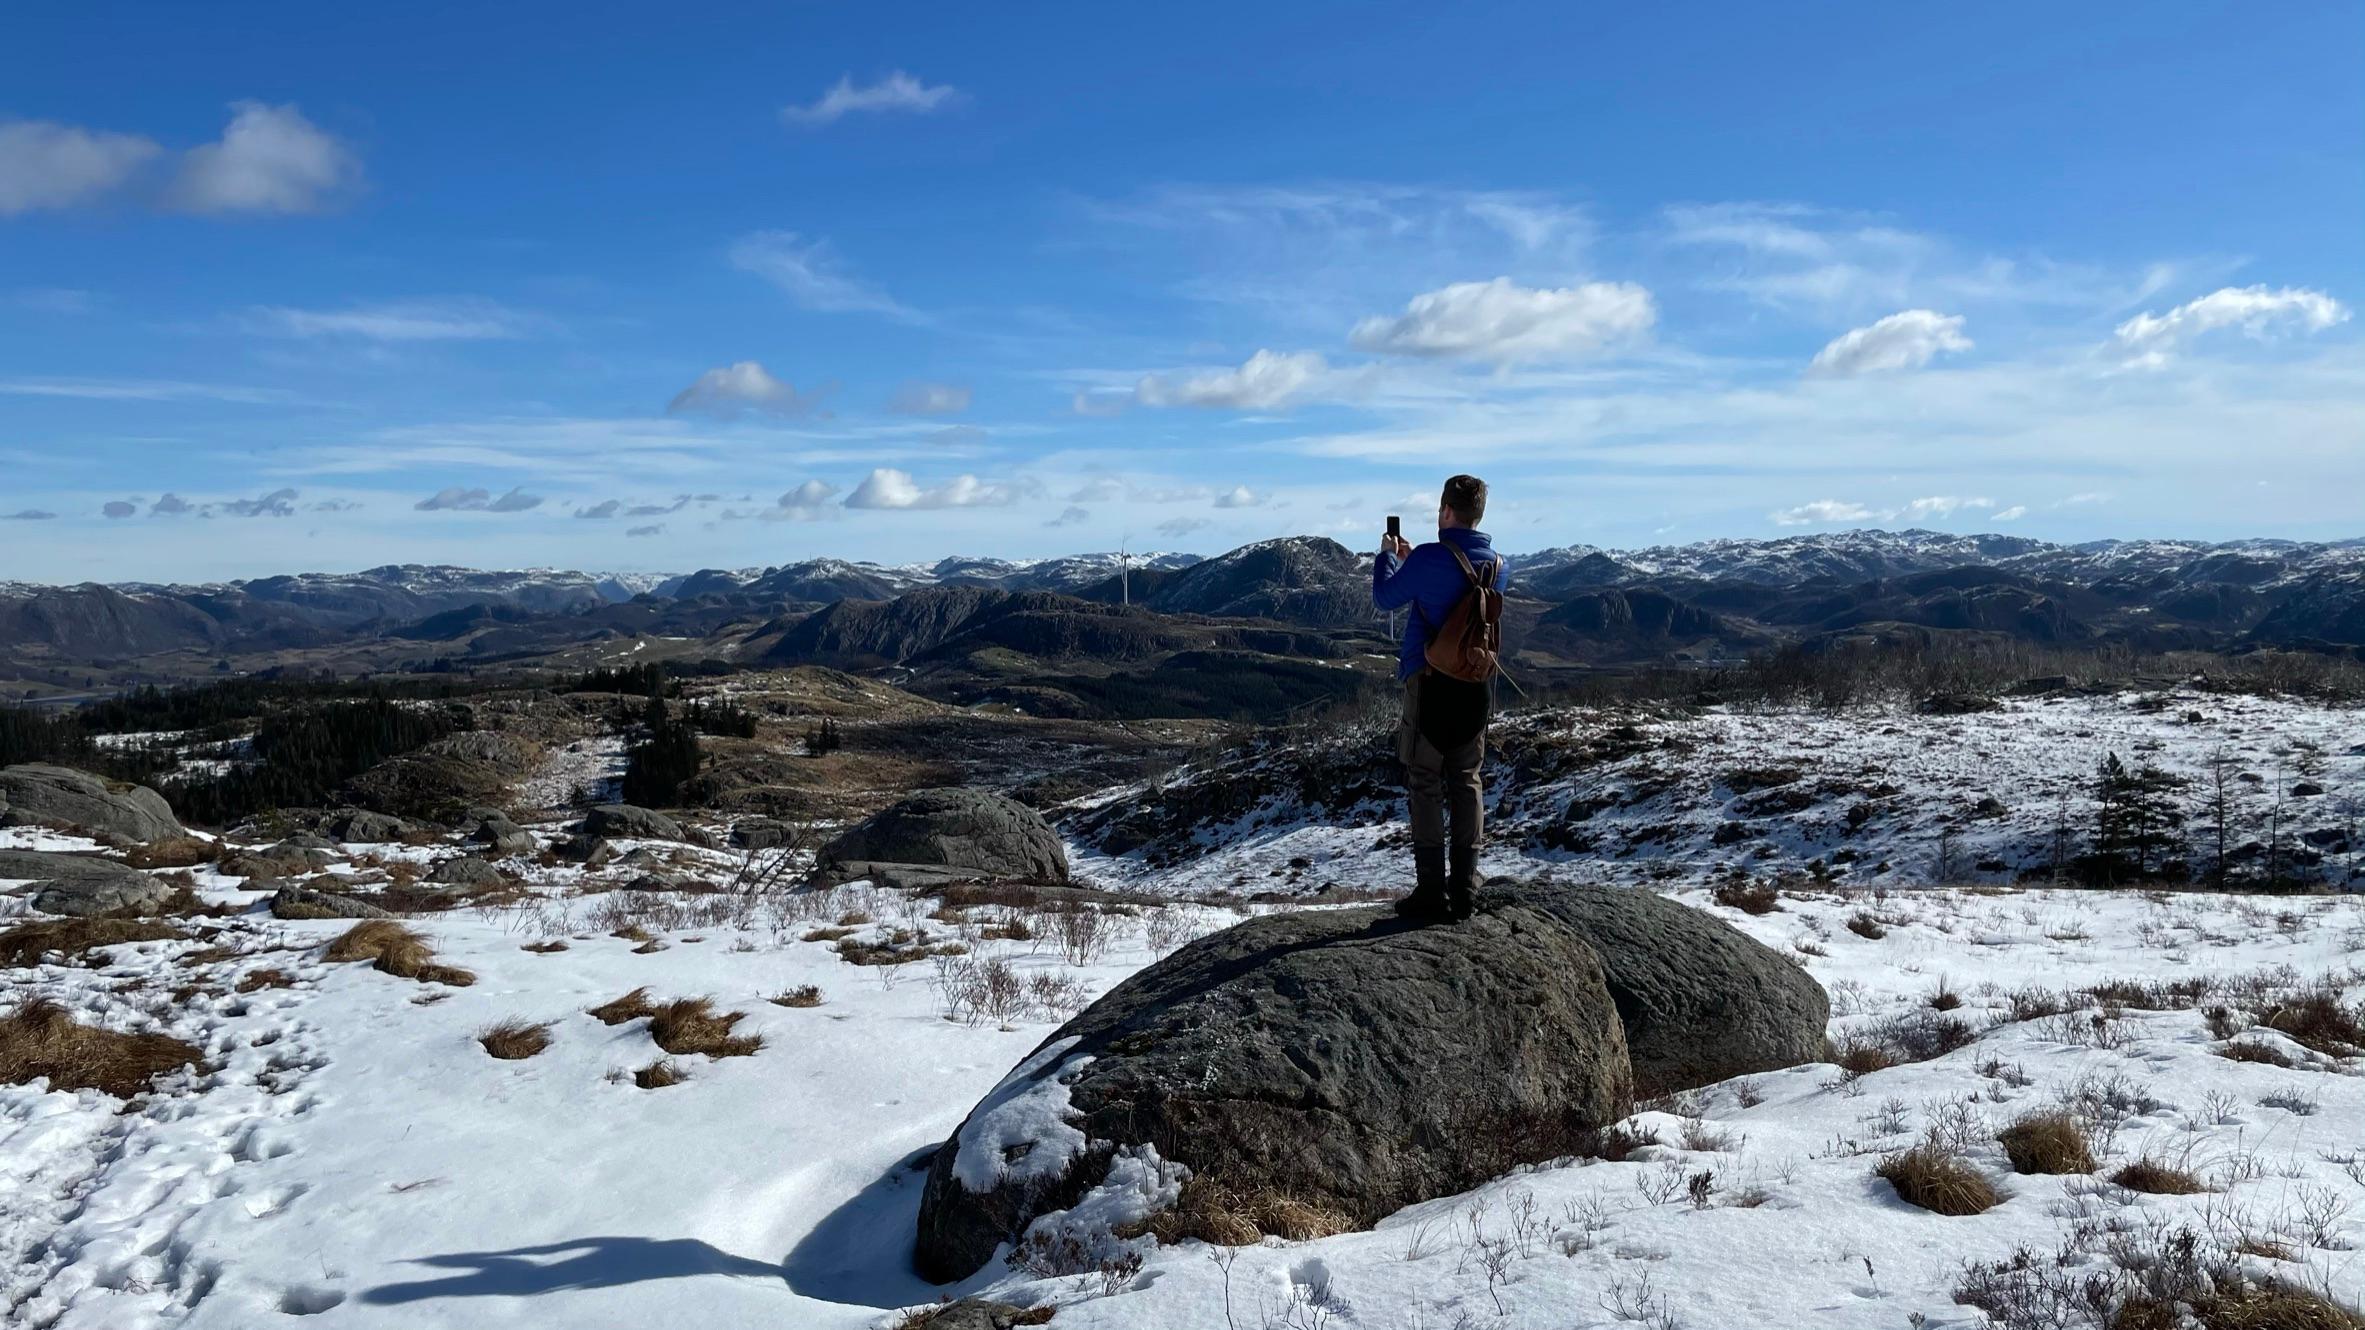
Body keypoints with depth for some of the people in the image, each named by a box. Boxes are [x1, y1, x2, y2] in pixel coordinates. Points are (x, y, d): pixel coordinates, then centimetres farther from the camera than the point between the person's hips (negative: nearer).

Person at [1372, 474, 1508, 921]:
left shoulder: (1428, 559, -15)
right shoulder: (1498, 565, 5)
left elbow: (1386, 597, 0)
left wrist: (1387, 556, 17)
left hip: (1430, 682, -5)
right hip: (1477, 684, 5)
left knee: (1425, 784, 1)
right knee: (1466, 783, 11)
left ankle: (1431, 891, 1)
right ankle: (1464, 888, 12)